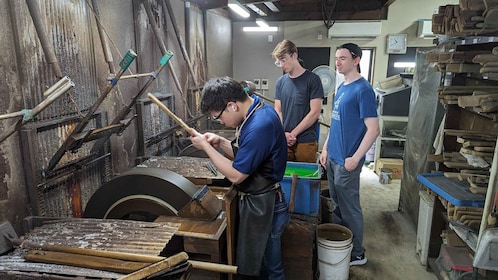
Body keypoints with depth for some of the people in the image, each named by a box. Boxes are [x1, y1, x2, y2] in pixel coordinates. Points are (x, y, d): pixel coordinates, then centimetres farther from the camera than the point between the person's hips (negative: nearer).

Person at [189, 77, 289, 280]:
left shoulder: (260, 126, -29)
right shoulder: (258, 111, 2)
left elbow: (235, 175, -23)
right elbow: (244, 156, 11)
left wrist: (206, 147, -14)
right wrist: (220, 142, -5)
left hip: (262, 207, -9)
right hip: (258, 201, 9)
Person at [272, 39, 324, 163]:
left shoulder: (312, 79, -5)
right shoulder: (280, 82, 9)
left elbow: (315, 112, -9)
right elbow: (278, 111, 10)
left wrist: (293, 133, -9)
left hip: (306, 141, -4)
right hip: (284, 141, 4)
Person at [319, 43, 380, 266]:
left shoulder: (363, 90, -15)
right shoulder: (341, 87, 11)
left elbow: (373, 130, -19)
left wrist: (355, 158, -20)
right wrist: (326, 148, 14)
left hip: (347, 161, -8)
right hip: (333, 157, 8)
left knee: (349, 209, 5)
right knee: (337, 206, 19)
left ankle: (357, 254, 23)